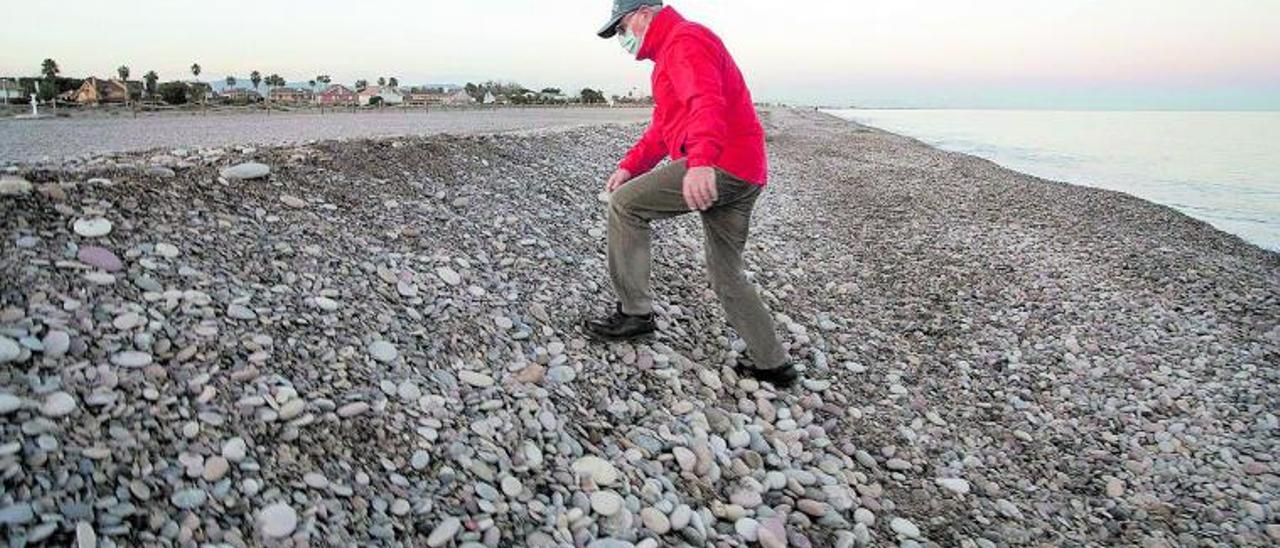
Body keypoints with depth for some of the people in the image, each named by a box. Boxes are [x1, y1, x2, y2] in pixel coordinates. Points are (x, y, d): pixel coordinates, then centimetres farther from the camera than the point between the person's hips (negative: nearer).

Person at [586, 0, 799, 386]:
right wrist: (630, 166, 15)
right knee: (727, 274, 14)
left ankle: (635, 312, -4)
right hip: (743, 175, 11)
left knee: (624, 204, -9)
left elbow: (707, 101, -26)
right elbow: (662, 128, 30)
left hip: (722, 165, -11)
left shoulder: (685, 40, -6)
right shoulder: (669, 54, 29)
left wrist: (701, 161, -42)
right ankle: (773, 365, 19)